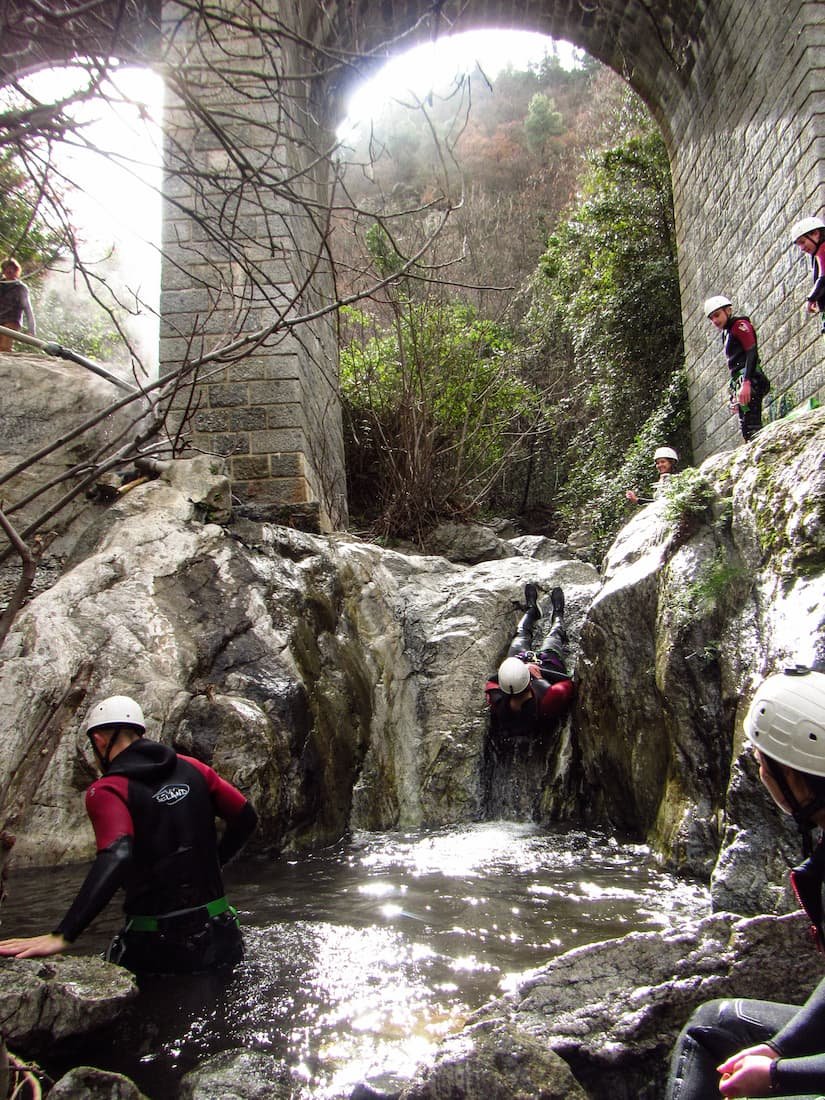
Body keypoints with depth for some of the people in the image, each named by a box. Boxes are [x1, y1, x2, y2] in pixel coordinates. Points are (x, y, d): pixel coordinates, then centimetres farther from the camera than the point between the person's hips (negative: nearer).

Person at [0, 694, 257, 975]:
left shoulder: (106, 790, -11)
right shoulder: (191, 768, 5)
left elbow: (116, 857, -27)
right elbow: (246, 818, 6)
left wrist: (62, 937, -32)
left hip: (159, 945, -5)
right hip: (219, 934, 5)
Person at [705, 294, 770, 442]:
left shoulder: (740, 325, 0)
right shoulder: (726, 334, 26)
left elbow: (752, 353, -13)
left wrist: (746, 383, -24)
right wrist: (734, 394, 20)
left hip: (750, 381, -9)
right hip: (740, 382, 9)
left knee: (751, 427, -18)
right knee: (747, 430, 4)